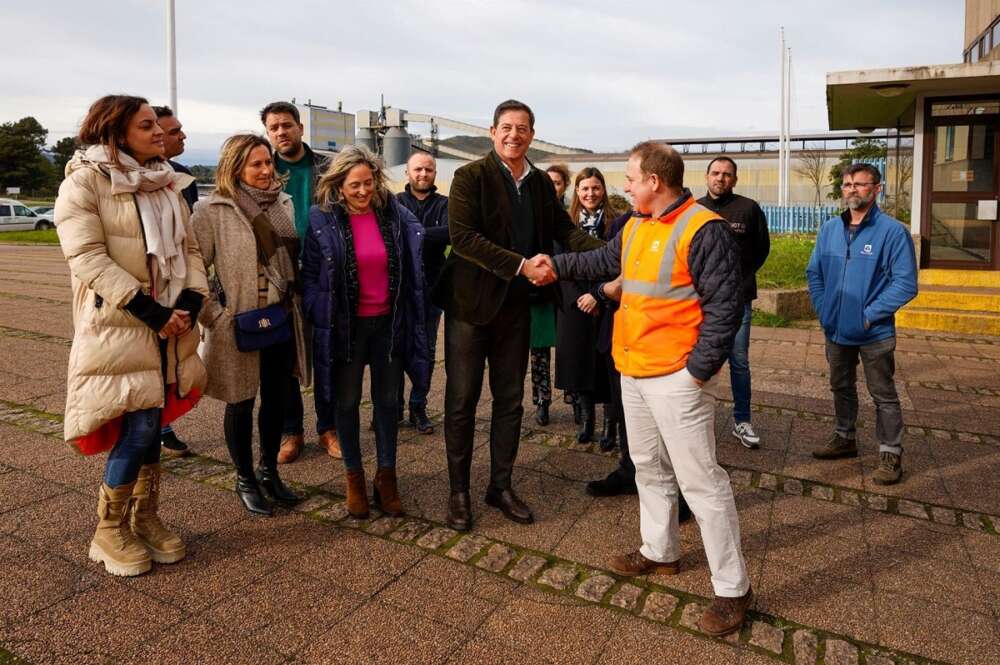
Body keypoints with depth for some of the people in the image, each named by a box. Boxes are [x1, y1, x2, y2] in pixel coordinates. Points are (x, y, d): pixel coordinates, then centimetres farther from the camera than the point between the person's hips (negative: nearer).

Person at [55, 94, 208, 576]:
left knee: (150, 425, 12)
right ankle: (109, 532, 14)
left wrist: (191, 301, -6)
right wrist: (150, 311, -20)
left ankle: (145, 520, 26)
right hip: (118, 326, -6)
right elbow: (87, 258, -16)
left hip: (171, 325, 6)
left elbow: (188, 247, 11)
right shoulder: (84, 182, -7)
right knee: (139, 428, -6)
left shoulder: (166, 183, 12)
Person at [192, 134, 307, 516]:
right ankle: (245, 480, 28)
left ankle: (269, 471, 34)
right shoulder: (213, 211, -11)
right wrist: (213, 314, -13)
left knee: (277, 398, 15)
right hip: (239, 324, -5)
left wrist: (298, 303, 13)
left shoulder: (284, 203, 6)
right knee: (241, 404, 9)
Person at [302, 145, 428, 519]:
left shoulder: (394, 213, -3)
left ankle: (386, 476, 26)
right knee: (347, 402, 10)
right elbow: (310, 275, -3)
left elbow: (413, 266, 4)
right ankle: (354, 477, 27)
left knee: (387, 401, 10)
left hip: (388, 323, 2)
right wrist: (321, 319, -9)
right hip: (345, 326, -1)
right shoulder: (321, 219, -7)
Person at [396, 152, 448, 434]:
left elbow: (451, 232, -15)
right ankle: (394, 407, 17)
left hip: (431, 287, 1)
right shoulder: (395, 202, 5)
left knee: (427, 350, 6)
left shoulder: (443, 204, 5)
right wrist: (430, 237, -19)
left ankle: (418, 407, 18)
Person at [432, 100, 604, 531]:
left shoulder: (540, 183, 9)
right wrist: (521, 266, -25)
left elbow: (564, 230, 5)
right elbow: (462, 236, -19)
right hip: (472, 301, -5)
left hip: (516, 305, 5)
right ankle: (459, 492, 19)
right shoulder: (471, 176, -8)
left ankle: (501, 486, 27)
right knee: (462, 400, 4)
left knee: (510, 399, 12)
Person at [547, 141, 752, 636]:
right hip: (634, 372, 9)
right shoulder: (635, 227, 11)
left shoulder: (702, 230, -17)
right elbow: (605, 262, 29)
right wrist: (557, 265, 31)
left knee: (700, 481, -3)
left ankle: (732, 589, 10)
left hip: (674, 378, -9)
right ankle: (659, 552, 39)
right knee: (649, 468, 20)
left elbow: (726, 304, -19)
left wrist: (699, 368, -19)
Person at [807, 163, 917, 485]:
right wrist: (823, 309, -1)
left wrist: (869, 314, -19)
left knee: (883, 394, 6)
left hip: (874, 334, -5)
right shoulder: (829, 229, 4)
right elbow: (814, 272, 10)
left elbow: (905, 283, -16)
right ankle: (844, 438, 39)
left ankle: (891, 454, 20)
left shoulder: (892, 231, -14)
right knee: (841, 388, 21)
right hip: (836, 330, 6)